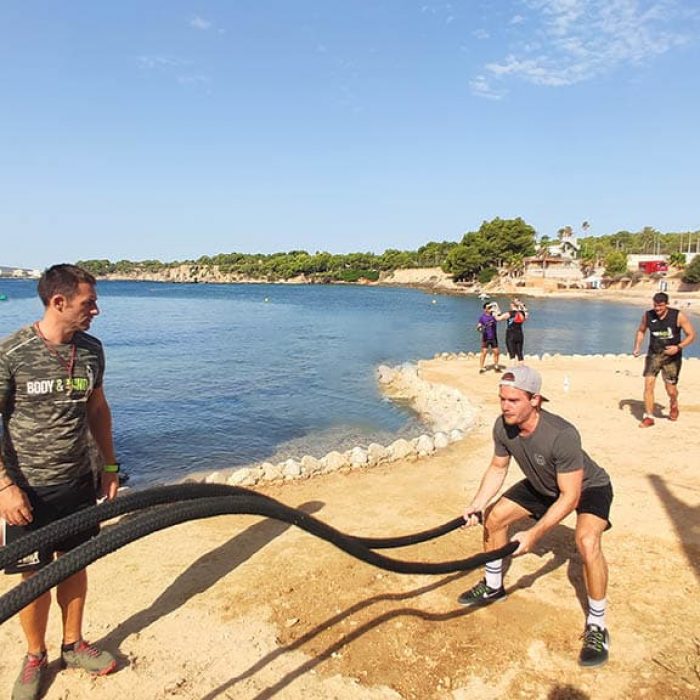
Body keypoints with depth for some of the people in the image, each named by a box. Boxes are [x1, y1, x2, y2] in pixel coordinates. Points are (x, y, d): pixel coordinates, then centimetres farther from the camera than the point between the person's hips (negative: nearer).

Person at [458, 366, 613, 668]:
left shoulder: (562, 435, -41)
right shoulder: (502, 426, -23)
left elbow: (570, 497, -34)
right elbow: (498, 468, -5)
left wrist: (534, 534, -37)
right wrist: (477, 504, -17)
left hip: (588, 487, -6)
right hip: (542, 485, 7)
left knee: (587, 541, -31)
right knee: (493, 516, 2)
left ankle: (597, 625, -7)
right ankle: (493, 587, 26)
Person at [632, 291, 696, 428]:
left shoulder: (678, 316, -12)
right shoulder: (648, 315, -4)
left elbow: (691, 335, -6)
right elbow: (641, 331, 14)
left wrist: (678, 347, -21)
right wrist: (637, 347, 0)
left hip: (672, 356, -2)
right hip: (653, 354, 2)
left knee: (671, 389, 4)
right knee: (648, 384, -12)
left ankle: (673, 406, 40)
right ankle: (648, 417, -3)